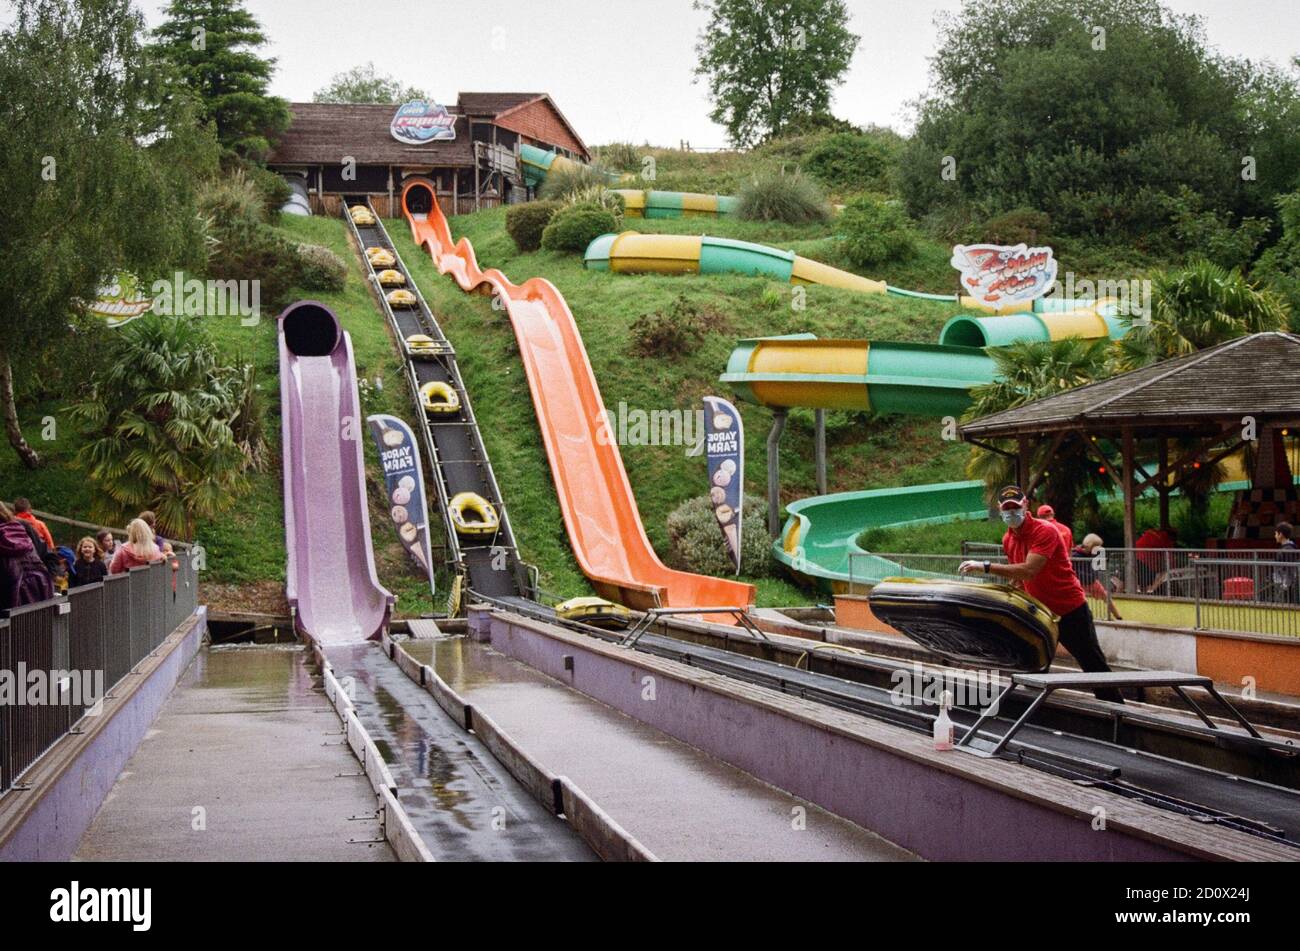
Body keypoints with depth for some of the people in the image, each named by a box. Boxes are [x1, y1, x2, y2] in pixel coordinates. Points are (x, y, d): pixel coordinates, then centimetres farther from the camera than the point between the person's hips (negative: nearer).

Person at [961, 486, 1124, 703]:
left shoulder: (1045, 531, -22)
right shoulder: (1008, 540, 4)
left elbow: (1028, 570, -34)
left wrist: (986, 567, -37)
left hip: (1070, 610, -7)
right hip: (1039, 612, 7)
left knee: (1094, 665, -1)